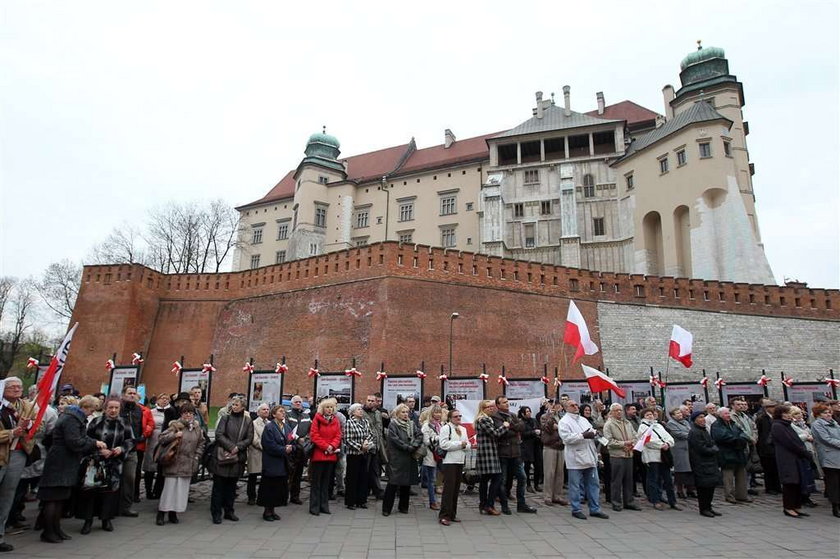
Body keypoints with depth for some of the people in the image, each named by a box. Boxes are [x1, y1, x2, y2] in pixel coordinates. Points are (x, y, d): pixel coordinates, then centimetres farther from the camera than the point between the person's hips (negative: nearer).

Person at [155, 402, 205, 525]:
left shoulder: (197, 427, 8)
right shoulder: (175, 425, -5)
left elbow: (201, 444, 17)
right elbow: (161, 438, -9)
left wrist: (197, 457, 8)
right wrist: (174, 435, -23)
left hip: (188, 464, 4)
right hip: (173, 463, -4)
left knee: (182, 489, 7)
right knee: (169, 487, -2)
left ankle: (173, 513, 20)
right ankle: (161, 514, 13)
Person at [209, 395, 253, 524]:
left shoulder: (247, 421, 4)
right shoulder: (225, 418, -1)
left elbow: (249, 438, 1)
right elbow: (219, 435, -9)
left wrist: (238, 447, -13)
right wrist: (231, 446, -17)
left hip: (238, 457, 2)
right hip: (222, 456, -2)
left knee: (231, 486, 12)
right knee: (218, 485, 3)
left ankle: (229, 511, 24)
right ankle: (216, 513, 12)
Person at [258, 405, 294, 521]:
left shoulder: (287, 427, 11)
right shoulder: (269, 427, -10)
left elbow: (292, 442, 11)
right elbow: (269, 445, -16)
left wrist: (290, 447, -10)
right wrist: (284, 450, -18)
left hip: (283, 463, 6)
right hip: (271, 463, -6)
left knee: (281, 487, 10)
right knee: (270, 487, 1)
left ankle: (272, 510, 23)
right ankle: (267, 511, 16)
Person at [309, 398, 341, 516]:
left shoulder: (336, 420, 9)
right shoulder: (317, 419, -4)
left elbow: (338, 435, 6)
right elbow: (314, 435, -11)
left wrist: (332, 446, -12)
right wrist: (326, 446, -15)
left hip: (331, 455, 4)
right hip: (318, 454, -4)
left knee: (326, 482, 12)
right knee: (316, 482, 3)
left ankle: (324, 506, 21)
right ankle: (314, 507, 12)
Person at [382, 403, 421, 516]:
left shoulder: (412, 424, 13)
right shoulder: (393, 424, -3)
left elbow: (420, 435, 3)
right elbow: (395, 439, -14)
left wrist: (414, 446, -13)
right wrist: (408, 447, -14)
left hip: (410, 458, 5)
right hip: (397, 459, -5)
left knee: (407, 483, 10)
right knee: (393, 483, -5)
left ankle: (403, 506, 24)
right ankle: (386, 508, 5)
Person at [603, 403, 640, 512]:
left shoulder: (628, 423, 15)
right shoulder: (608, 424, -6)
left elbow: (635, 437, 14)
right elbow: (609, 441, -13)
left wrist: (631, 445, -5)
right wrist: (624, 443, -14)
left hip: (629, 455, 6)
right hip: (616, 456, -6)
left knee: (628, 480, 12)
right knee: (616, 481, 0)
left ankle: (629, 502, 22)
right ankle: (616, 503, 9)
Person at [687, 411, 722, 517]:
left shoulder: (704, 430, 15)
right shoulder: (694, 432, -17)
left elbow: (711, 444, 20)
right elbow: (702, 449, -20)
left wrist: (714, 448, -1)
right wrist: (713, 450, -6)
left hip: (710, 463, 10)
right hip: (701, 464, -10)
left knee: (711, 485, 13)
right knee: (703, 487, -4)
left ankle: (708, 507, 23)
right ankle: (703, 509, 7)